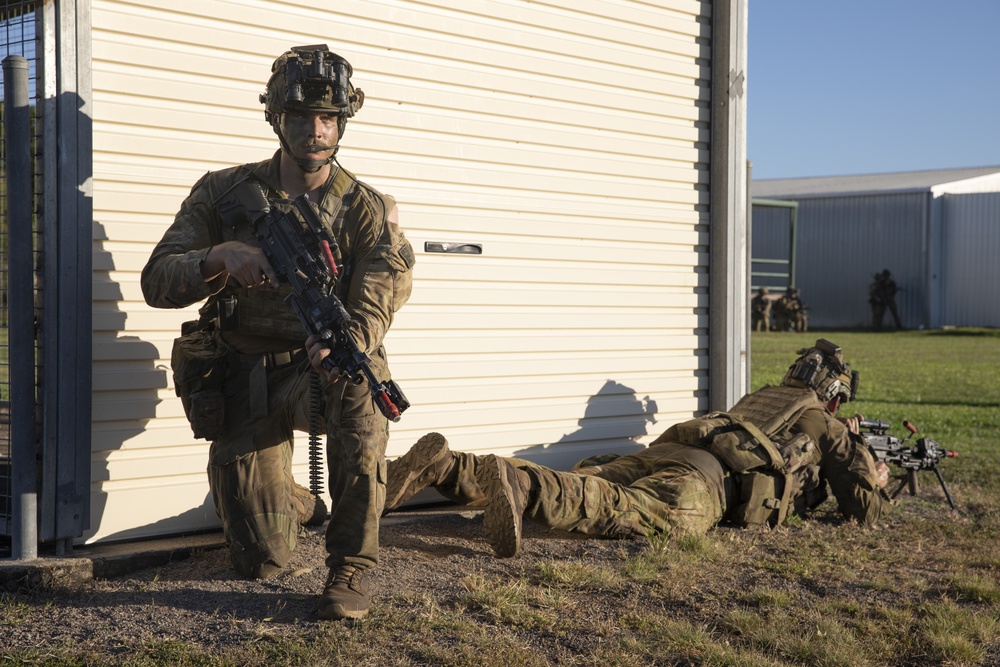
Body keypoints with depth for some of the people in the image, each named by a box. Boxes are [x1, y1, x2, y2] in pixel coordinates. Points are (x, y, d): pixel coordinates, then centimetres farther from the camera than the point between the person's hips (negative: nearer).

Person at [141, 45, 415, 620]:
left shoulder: (366, 210, -4)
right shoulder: (223, 194, 0)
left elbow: (371, 310, -17)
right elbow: (157, 283, -6)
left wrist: (345, 342, -43)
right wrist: (219, 258, -27)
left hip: (318, 374, -1)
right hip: (244, 383, 1)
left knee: (359, 383, -40)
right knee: (261, 562, -2)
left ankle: (352, 566, -20)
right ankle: (295, 503, 39)